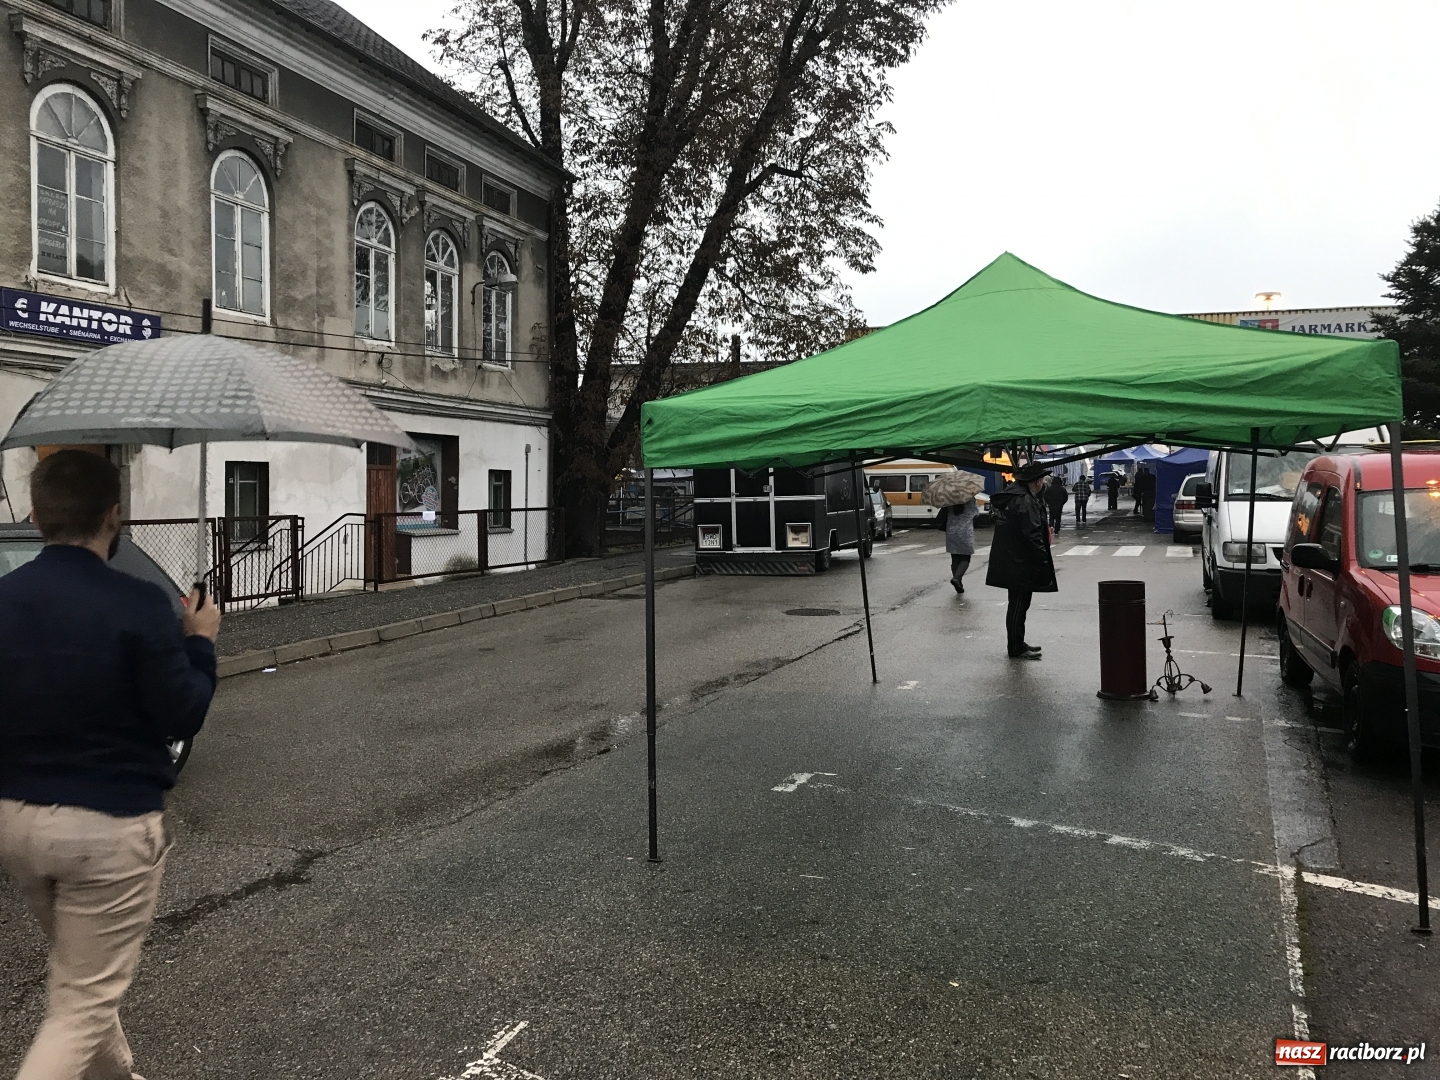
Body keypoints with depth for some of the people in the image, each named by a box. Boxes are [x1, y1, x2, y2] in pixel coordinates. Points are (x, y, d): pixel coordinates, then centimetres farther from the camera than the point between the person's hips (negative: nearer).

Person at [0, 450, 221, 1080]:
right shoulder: (139, 605, -19)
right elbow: (182, 718, -12)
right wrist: (200, 642, 2)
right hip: (108, 827, -6)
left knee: (81, 971, 28)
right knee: (83, 1003, 7)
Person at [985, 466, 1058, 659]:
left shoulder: (1010, 496, 12)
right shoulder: (1025, 501, -20)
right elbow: (1032, 535, -23)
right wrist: (1044, 562, -19)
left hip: (1010, 562, 10)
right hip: (1021, 563, -10)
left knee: (1018, 605, 18)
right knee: (1019, 605, -2)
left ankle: (1017, 644, 27)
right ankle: (1016, 649, 5)